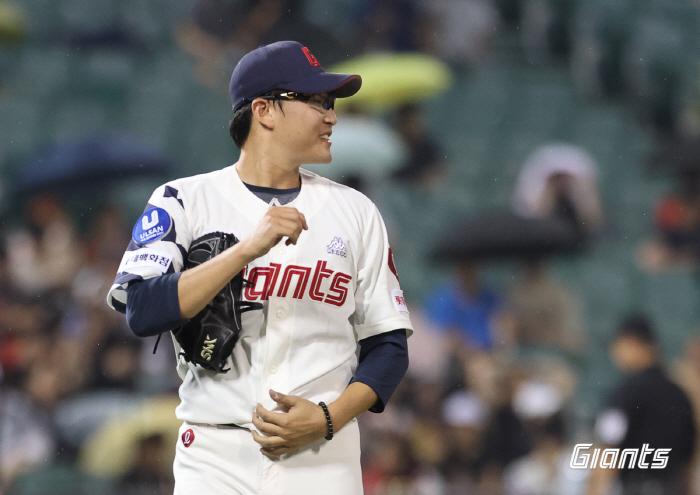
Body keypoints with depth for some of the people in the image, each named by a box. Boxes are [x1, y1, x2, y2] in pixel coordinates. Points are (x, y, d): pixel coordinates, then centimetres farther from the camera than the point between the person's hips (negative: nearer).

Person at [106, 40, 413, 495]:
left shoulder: (356, 212, 10)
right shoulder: (185, 200, 3)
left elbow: (389, 346, 10)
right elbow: (141, 312, -12)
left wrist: (328, 419, -7)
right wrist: (248, 249, -18)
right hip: (215, 456, -2)